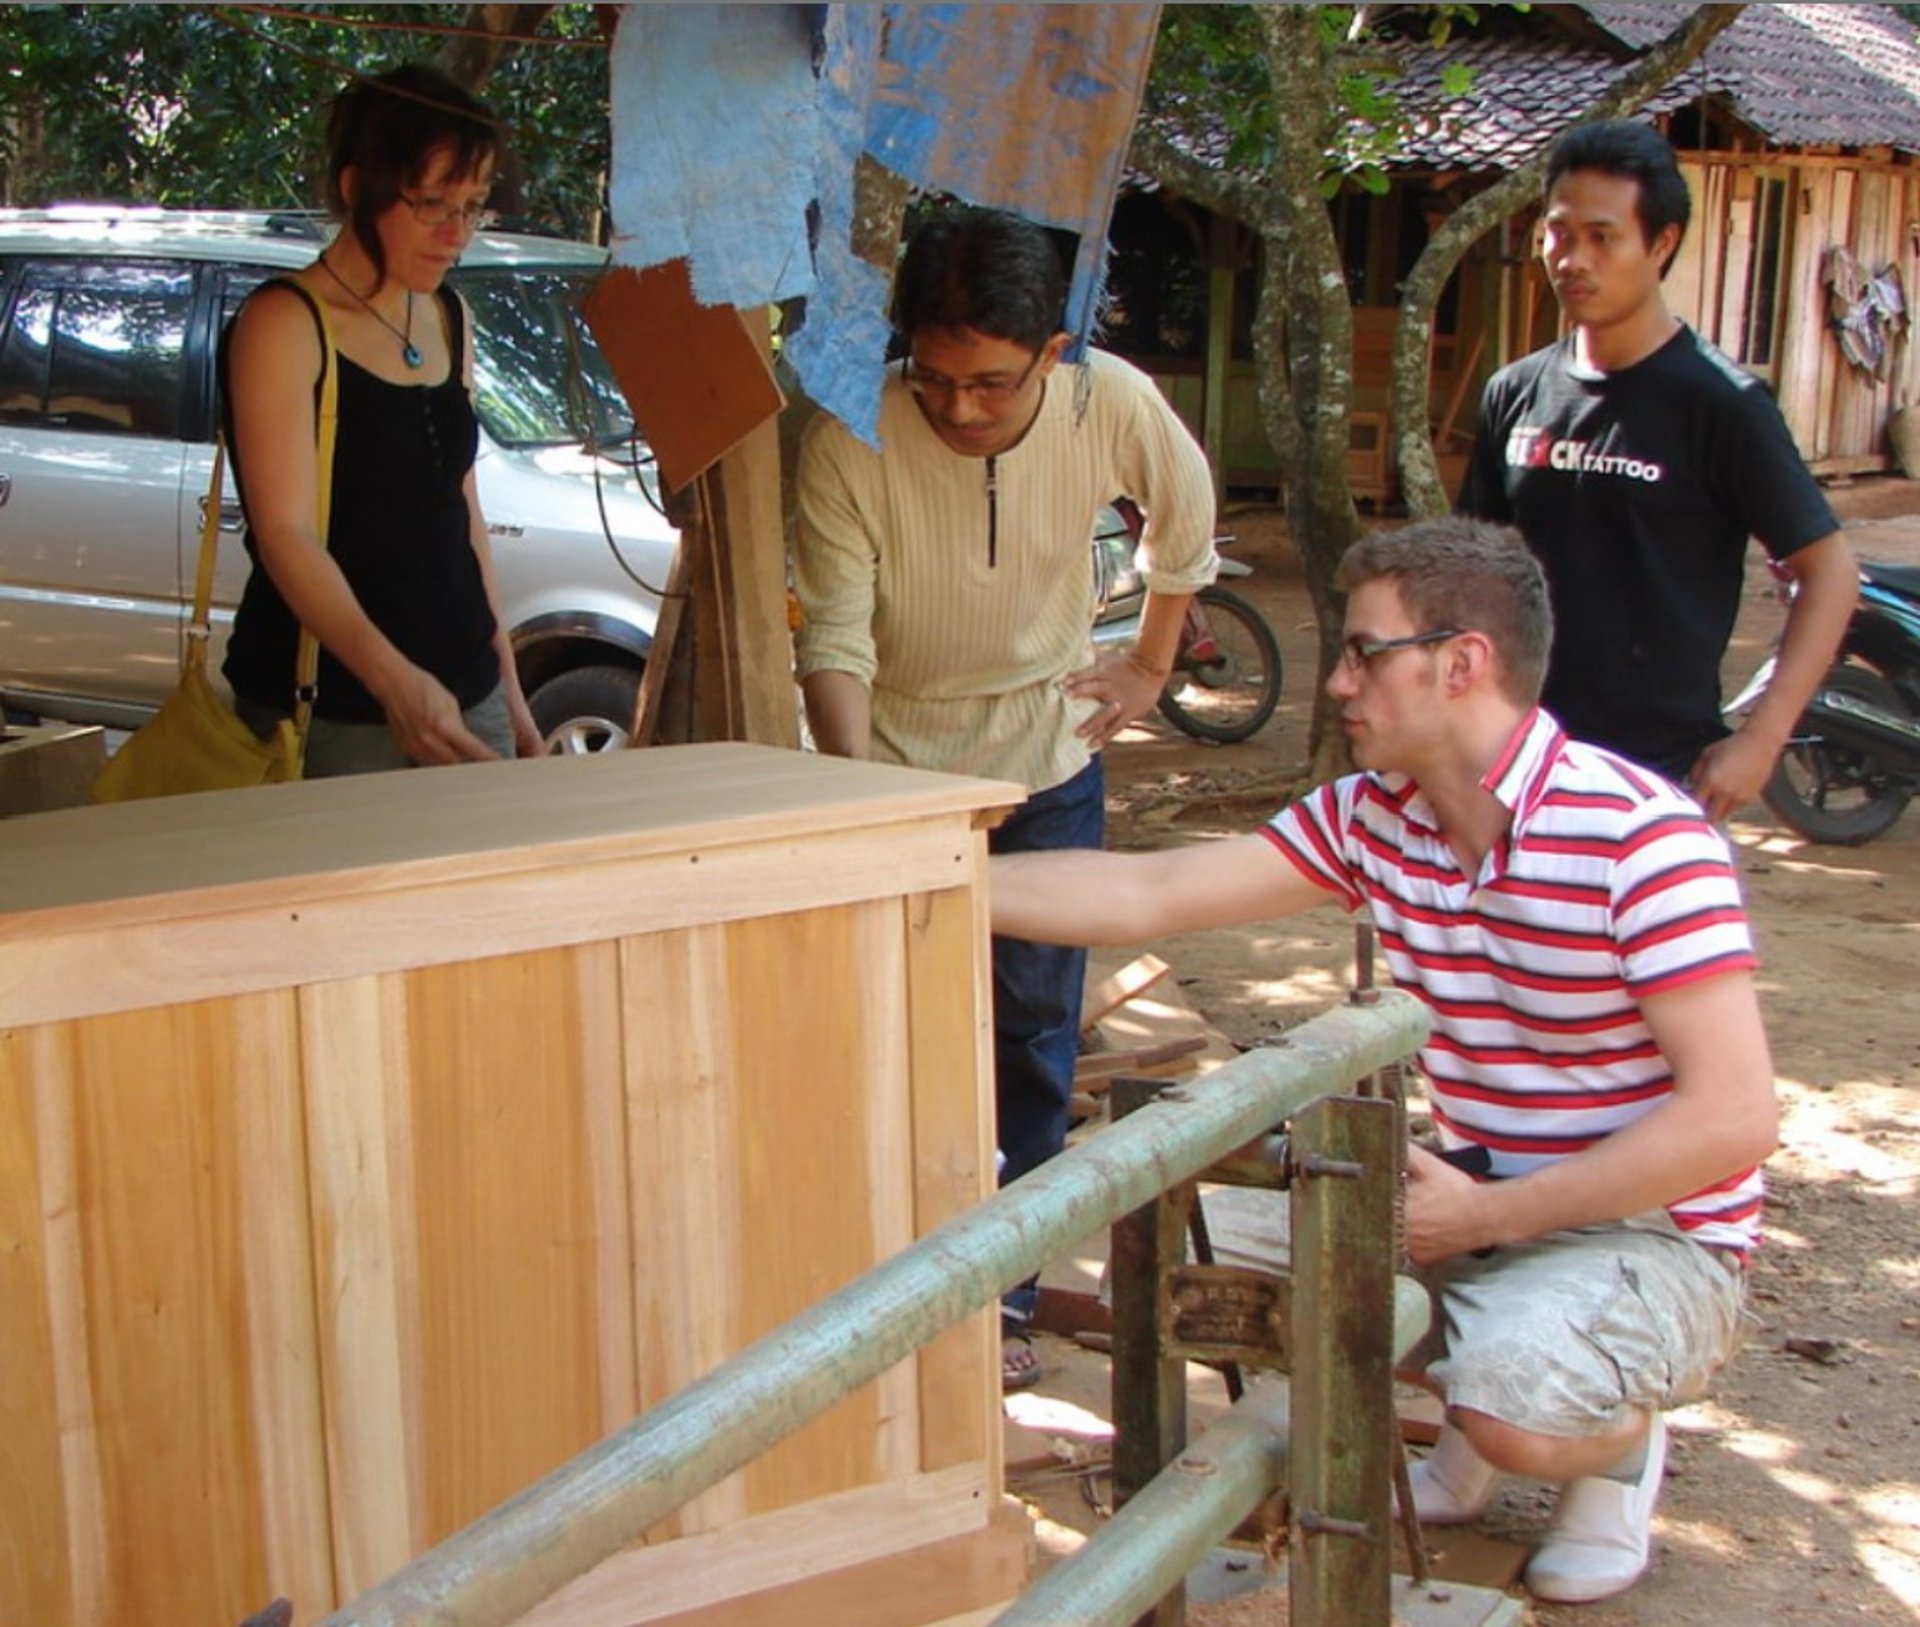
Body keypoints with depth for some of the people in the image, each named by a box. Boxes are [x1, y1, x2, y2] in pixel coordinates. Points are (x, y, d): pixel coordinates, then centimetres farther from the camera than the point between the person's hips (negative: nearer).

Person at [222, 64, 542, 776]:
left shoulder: (451, 318, 12)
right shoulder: (285, 323, -10)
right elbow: (286, 533, -20)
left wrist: (507, 687, 17)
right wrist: (391, 679, -35)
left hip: (463, 696, 6)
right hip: (328, 720, -6)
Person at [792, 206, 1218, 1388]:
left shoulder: (1115, 407, -19)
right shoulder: (850, 441, -26)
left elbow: (1187, 526, 3)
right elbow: (834, 642, -25)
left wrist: (1149, 668, 7)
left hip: (1049, 765, 2)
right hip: (897, 768, -2)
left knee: (1034, 1035, 7)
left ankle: (1001, 1290, 21)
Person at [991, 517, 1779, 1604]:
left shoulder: (1639, 835, -21)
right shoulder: (1372, 817, 0)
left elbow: (1733, 1118, -24)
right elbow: (1144, 895, -3)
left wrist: (1487, 1216, -22)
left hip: (1653, 1236, -6)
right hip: (1482, 1206, 7)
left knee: (1511, 1407, -34)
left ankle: (1620, 1442, 5)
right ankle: (1471, 1402, 14)